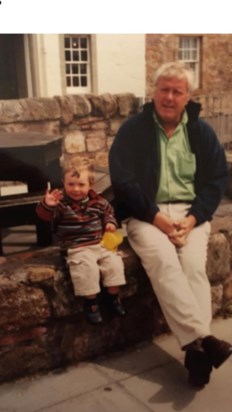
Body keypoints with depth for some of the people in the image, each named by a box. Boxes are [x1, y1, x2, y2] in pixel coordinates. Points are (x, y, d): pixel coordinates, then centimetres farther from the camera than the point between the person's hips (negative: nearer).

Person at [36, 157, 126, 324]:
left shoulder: (98, 201, 4)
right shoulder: (61, 202, -8)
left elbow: (108, 212, 22)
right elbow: (45, 215, -21)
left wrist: (110, 222, 2)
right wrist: (47, 204, -42)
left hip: (100, 243, 5)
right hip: (76, 247, -4)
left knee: (114, 263, -11)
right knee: (87, 268, -28)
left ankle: (113, 297, 9)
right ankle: (91, 302, -8)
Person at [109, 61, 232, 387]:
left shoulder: (202, 131, 9)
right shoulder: (133, 129, 1)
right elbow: (122, 179, -6)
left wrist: (193, 218, -10)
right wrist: (157, 217, -15)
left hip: (191, 213, 2)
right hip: (146, 214, -2)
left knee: (194, 267, -24)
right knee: (164, 264, -29)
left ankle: (195, 348, -24)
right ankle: (203, 339, -30)